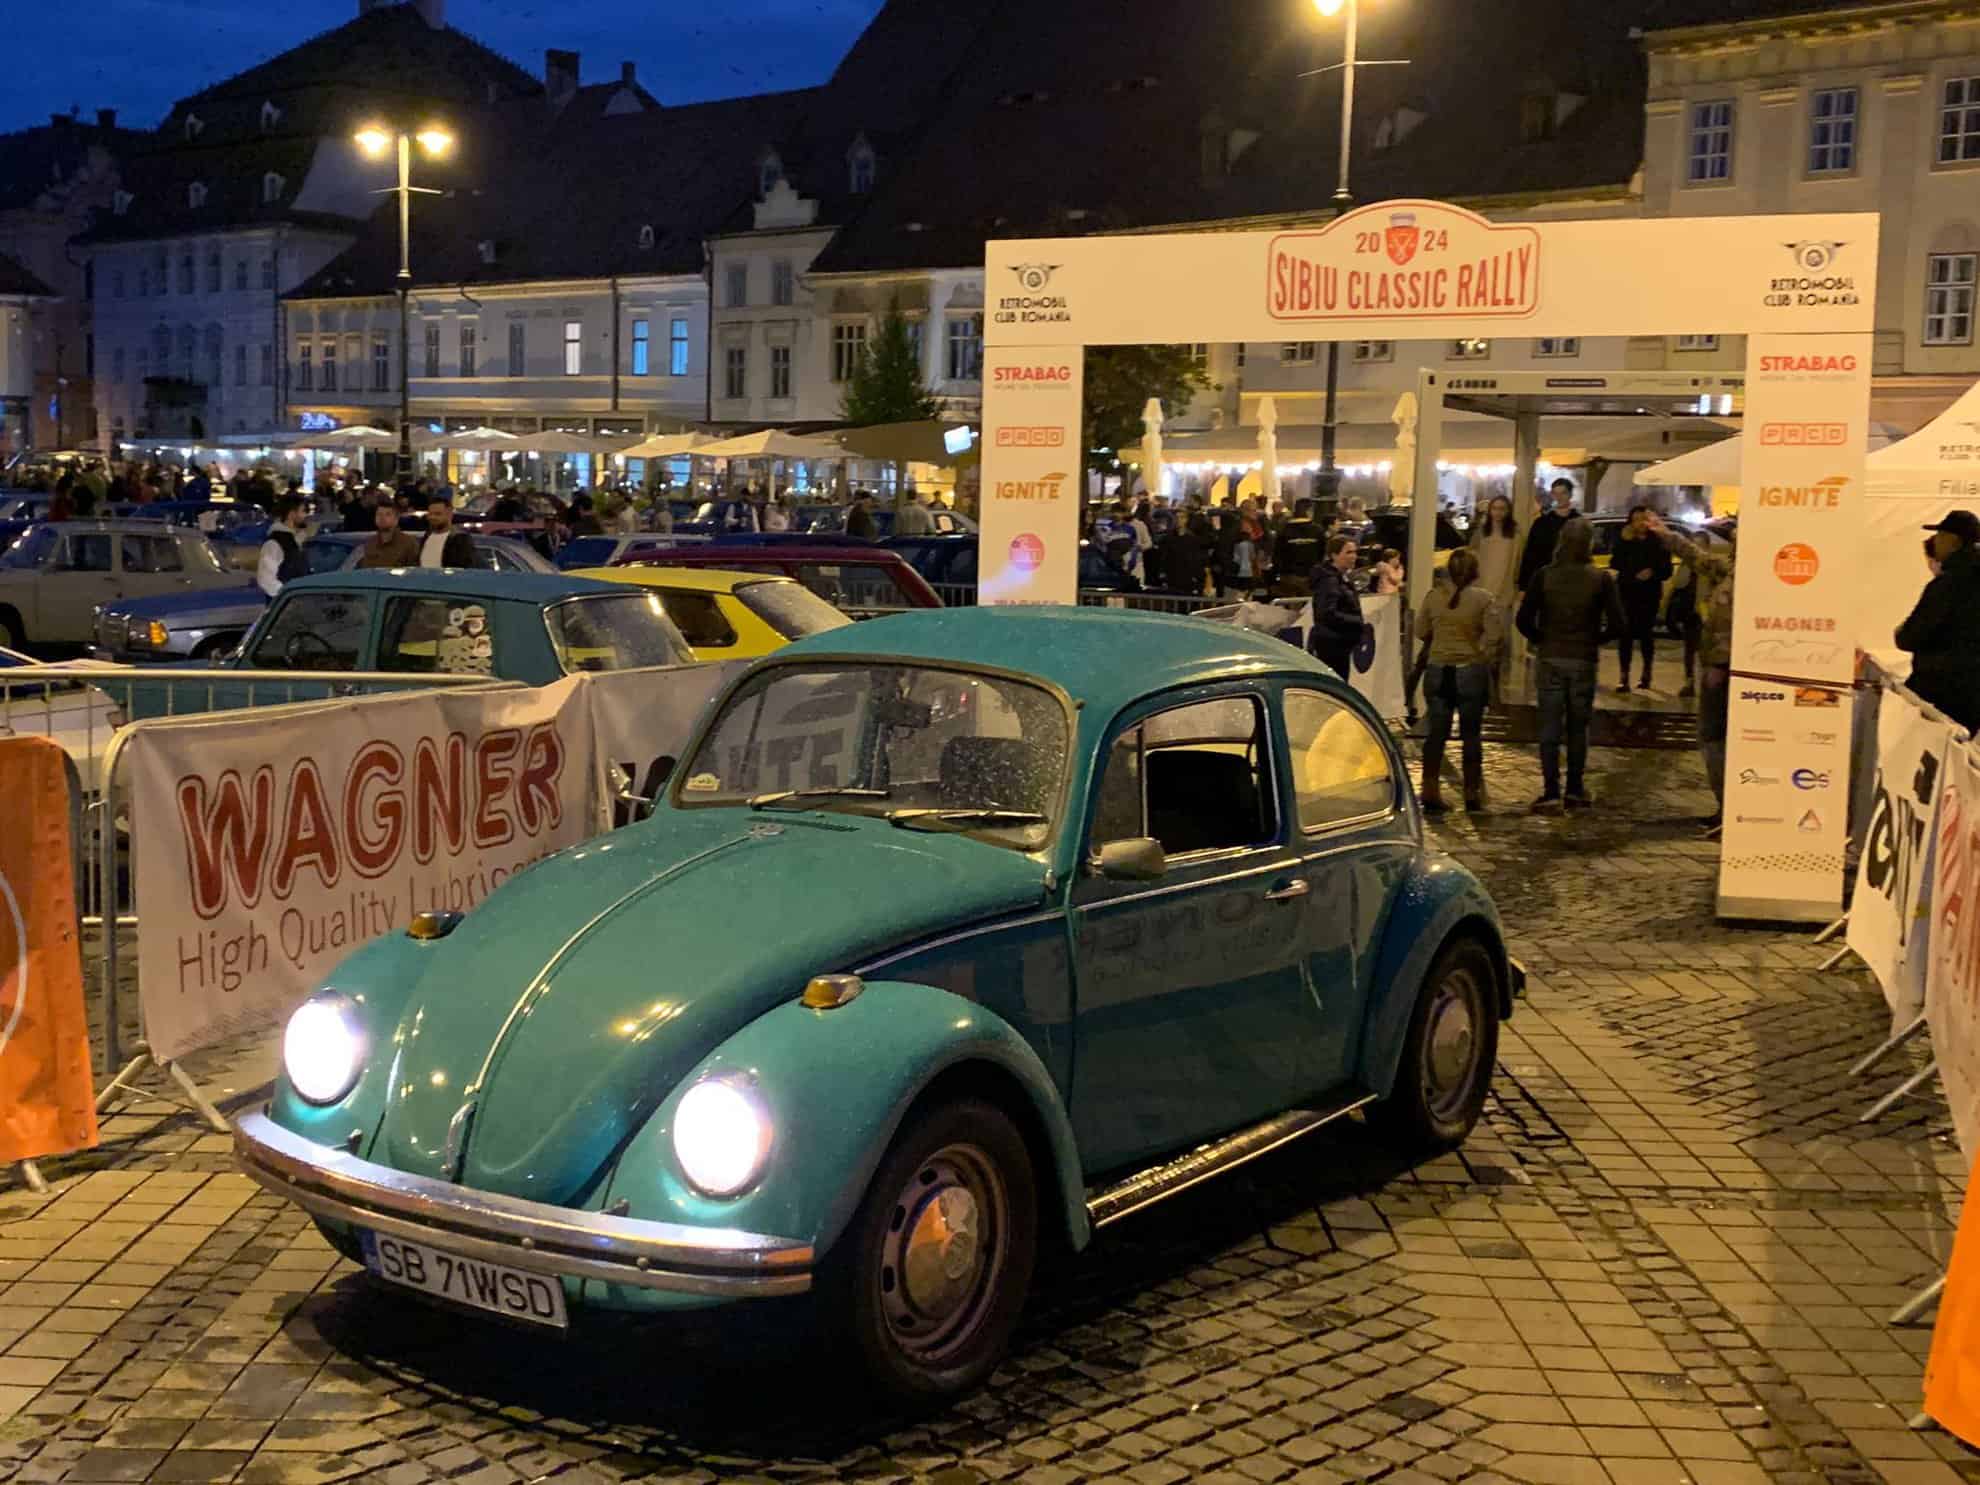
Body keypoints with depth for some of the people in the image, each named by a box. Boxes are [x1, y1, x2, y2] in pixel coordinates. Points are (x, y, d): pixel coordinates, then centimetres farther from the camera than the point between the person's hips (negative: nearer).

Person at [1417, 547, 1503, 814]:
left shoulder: (1433, 596, 0)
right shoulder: (1483, 597, -8)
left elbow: (1421, 632, 6)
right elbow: (1496, 635, -16)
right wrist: (1485, 655, 1)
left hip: (1437, 671, 2)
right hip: (1472, 672, -2)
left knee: (1436, 734, 8)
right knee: (1471, 735, 10)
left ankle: (1430, 792, 6)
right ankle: (1472, 794, 16)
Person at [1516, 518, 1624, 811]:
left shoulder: (1544, 576, -6)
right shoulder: (1601, 579, -7)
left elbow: (1524, 619, -9)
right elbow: (1616, 624, -11)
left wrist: (1541, 640, 7)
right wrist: (1596, 639, 7)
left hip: (1551, 658, 0)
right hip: (1584, 661, 0)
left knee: (1549, 729, 3)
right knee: (1578, 729, 13)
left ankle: (1551, 792, -2)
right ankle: (1575, 790, 19)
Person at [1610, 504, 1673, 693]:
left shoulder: (1658, 542, 0)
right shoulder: (1624, 541, 3)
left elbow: (1667, 571, 1)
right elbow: (1614, 565, -8)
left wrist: (1653, 573, -19)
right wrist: (1623, 543, -15)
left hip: (1649, 596, 0)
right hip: (1627, 594, 0)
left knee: (1646, 634, 10)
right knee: (1625, 634, -6)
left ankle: (1646, 674, 25)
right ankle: (1624, 678, -5)